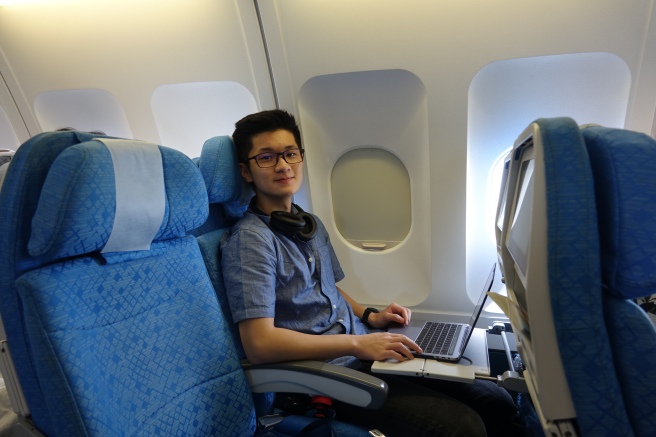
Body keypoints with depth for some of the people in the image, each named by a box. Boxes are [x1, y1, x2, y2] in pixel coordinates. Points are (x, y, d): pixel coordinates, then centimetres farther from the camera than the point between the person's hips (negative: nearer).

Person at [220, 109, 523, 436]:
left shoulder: (311, 225, 14)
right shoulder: (249, 239, -13)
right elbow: (259, 343, -21)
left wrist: (370, 316, 6)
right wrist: (356, 343, -23)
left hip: (364, 349, 8)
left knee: (499, 405, 2)